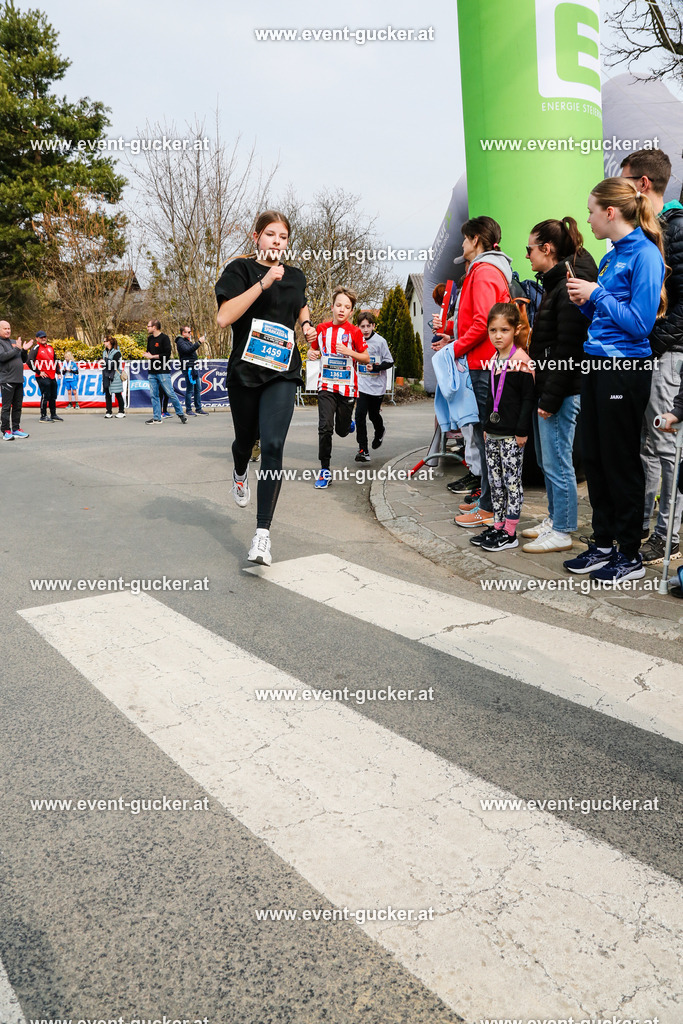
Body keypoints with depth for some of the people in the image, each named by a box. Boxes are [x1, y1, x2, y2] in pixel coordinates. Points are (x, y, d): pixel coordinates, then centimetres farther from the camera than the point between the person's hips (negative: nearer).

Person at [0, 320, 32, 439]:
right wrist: (17, 349, -14)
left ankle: (16, 429, 16)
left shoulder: (14, 342, 18)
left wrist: (24, 350, 1)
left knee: (17, 406, 9)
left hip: (19, 380, 7)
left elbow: (24, 360, 19)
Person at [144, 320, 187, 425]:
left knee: (170, 394, -5)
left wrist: (153, 356, -11)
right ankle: (156, 417, 9)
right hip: (152, 372, 7)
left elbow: (167, 354, -14)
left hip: (163, 372, -7)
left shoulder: (164, 338, -6)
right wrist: (147, 354, 4)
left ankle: (180, 414, 7)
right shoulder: (150, 338, 17)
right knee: (153, 395, 4)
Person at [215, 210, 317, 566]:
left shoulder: (295, 277, 12)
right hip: (244, 370, -1)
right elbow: (224, 317, -17)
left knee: (273, 446, -15)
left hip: (282, 373, 1)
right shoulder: (240, 269, -1)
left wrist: (306, 324, 13)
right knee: (245, 439, 16)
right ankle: (240, 473, 56)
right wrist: (263, 283, -20)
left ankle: (262, 533, -14)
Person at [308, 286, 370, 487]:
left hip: (347, 387, -1)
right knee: (325, 427, -13)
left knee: (342, 431, 9)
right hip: (326, 385, 1)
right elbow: (313, 350, 17)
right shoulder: (321, 329, 2)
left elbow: (366, 358, -2)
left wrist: (349, 352, -19)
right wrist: (312, 354, -7)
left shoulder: (354, 331, -5)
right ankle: (324, 470, -3)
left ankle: (349, 423, 48)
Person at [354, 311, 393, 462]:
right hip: (362, 386, 3)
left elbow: (389, 362, -7)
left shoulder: (380, 341, -11)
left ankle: (379, 432, 48)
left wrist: (375, 367, -22)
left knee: (374, 415, 11)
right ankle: (363, 450, -8)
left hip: (377, 386, -2)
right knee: (360, 415, -11)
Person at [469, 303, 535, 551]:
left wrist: (522, 431, -16)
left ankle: (510, 533, 5)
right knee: (495, 481, 12)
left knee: (512, 481, -1)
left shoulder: (521, 360, -11)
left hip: (512, 435, -8)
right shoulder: (495, 360, 12)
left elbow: (528, 398, -13)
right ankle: (498, 525, 22)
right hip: (493, 433, 8)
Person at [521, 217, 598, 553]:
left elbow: (567, 350, -20)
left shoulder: (569, 287, -15)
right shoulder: (554, 284, 16)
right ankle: (554, 519, 29)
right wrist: (542, 394, 16)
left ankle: (562, 532, 8)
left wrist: (551, 398, -21)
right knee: (546, 460, 16)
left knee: (557, 462, -3)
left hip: (561, 391, -10)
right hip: (545, 387, 10)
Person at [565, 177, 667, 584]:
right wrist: (586, 301, 2)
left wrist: (597, 294, -12)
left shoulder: (644, 254, -11)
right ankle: (604, 545, 24)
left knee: (621, 463, -1)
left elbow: (640, 322, -18)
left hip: (625, 370, -9)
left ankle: (631, 557, 12)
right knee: (595, 459, 11)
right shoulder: (611, 257, 15)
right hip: (598, 366, 9)